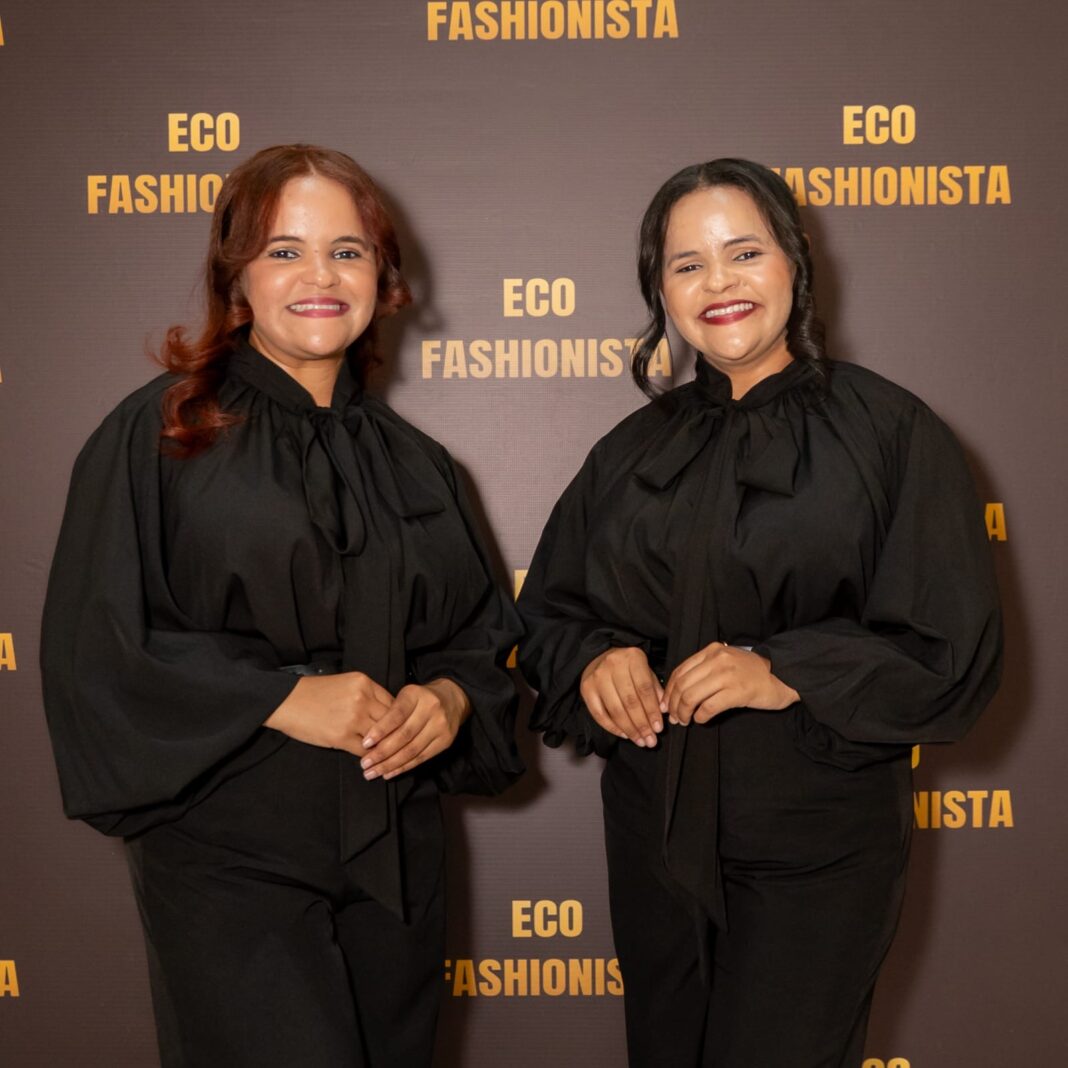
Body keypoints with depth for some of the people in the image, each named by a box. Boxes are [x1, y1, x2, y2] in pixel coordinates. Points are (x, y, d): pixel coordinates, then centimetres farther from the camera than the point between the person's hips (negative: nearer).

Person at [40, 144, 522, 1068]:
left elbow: (482, 634, 15)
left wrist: (448, 699, -7)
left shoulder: (412, 464, 10)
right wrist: (284, 698, -18)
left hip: (393, 858, 5)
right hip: (227, 860, -4)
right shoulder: (159, 436, -4)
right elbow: (94, 645, -10)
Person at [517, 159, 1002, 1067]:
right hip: (656, 834, 4)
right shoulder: (636, 450, 7)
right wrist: (593, 659, -12)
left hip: (816, 847, -4)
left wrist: (787, 674, -22)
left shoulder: (889, 432, -6)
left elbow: (952, 650, -9)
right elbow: (549, 611, 10)